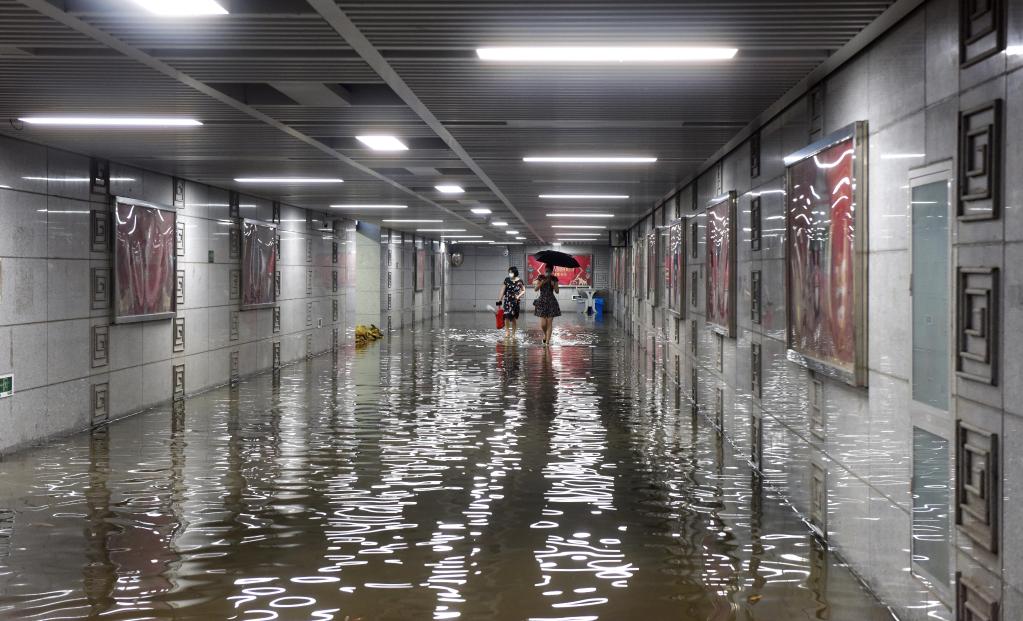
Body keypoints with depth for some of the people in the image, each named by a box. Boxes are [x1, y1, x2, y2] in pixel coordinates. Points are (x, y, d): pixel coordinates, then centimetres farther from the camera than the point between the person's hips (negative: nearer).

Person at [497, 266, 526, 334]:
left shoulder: (519, 281, -4)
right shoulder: (507, 280, 2)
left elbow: (523, 290, 6)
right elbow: (503, 290, 7)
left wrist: (518, 296, -10)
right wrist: (500, 300, 8)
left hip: (514, 301, -2)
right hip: (507, 301, 2)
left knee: (513, 318, 3)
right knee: (506, 317, -5)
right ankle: (507, 333, 1)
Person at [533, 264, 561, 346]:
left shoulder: (554, 279, 3)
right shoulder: (541, 277, 1)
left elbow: (557, 291, 1)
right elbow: (536, 289, -6)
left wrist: (553, 285, -16)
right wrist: (541, 283, -21)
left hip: (551, 302, 0)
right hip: (542, 301, 0)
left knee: (549, 323, -4)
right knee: (543, 324, -6)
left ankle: (547, 341, 1)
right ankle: (545, 335, 26)